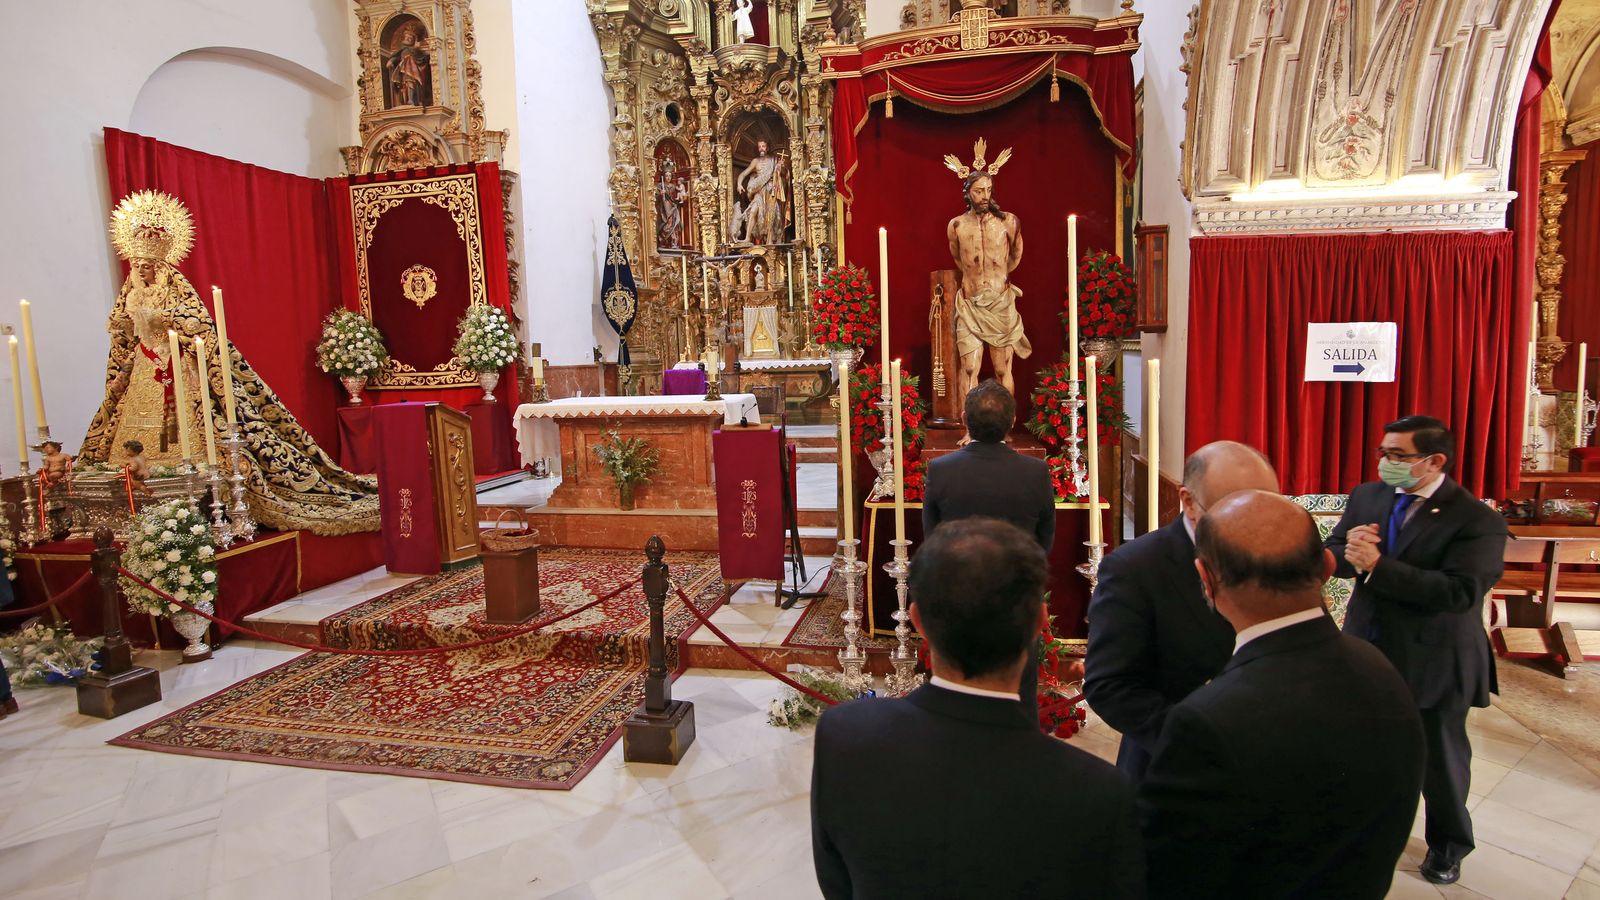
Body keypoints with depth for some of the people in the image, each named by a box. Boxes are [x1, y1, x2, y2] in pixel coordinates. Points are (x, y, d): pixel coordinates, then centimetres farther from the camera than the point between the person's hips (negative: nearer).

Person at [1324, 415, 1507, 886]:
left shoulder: (1478, 521, -19)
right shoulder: (1366, 497, -2)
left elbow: (1459, 591, -29)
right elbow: (1333, 554, 1)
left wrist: (1376, 564, -31)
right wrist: (1349, 546, -23)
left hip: (1433, 664, -4)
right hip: (1368, 651, 5)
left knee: (1441, 758, 17)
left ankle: (1448, 845, 41)